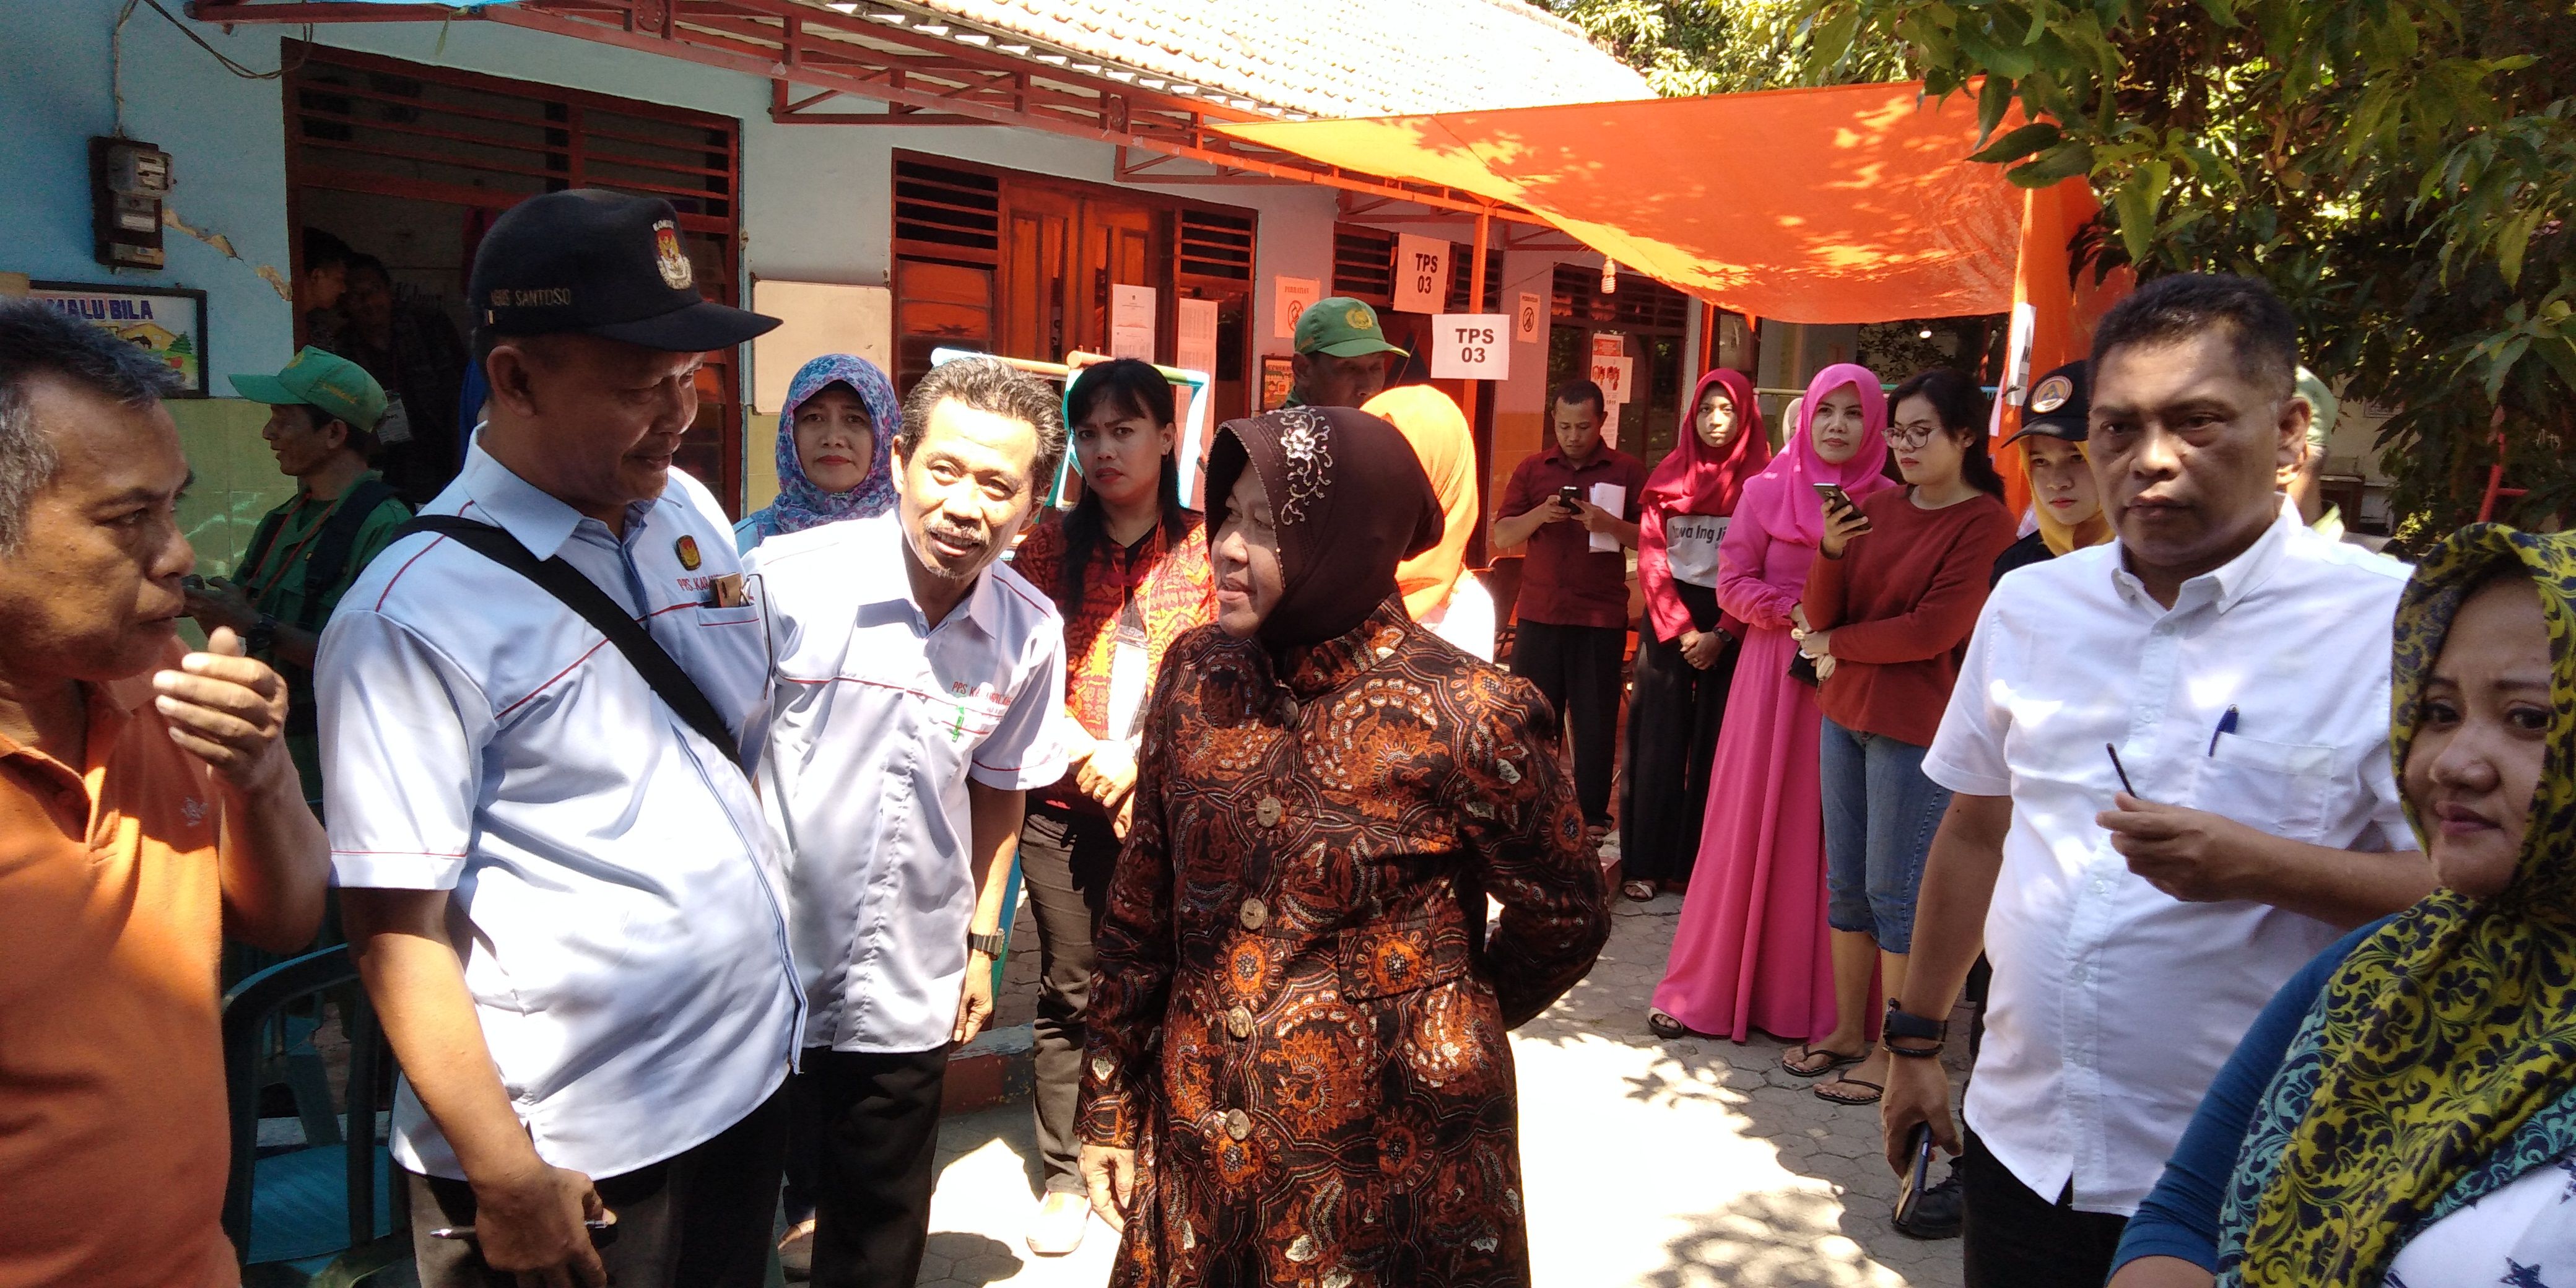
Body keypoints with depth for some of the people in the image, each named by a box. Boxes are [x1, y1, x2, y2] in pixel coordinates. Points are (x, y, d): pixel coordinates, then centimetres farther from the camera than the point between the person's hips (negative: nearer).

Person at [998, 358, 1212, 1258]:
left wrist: (1149, 763, -12)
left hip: (1168, 804, -1)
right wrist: (1091, 754, -11)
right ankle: (1065, 1175, 20)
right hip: (1066, 805, 1)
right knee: (1069, 991, 7)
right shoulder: (1052, 548, 5)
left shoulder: (1203, 549, 1)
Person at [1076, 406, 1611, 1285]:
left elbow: (1563, 922, -3)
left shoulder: (1465, 716, -17)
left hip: (1390, 1168, -4)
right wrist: (1110, 1102, 9)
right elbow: (1143, 900, 6)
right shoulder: (1196, 676, -3)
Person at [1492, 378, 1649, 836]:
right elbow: (1502, 536, 3)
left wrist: (1610, 524, -18)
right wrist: (1539, 514, -15)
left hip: (1602, 617, -2)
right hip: (1539, 614, 2)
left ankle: (1593, 815, 13)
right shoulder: (1531, 469, 7)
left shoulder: (1628, 471, 2)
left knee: (1596, 722, 3)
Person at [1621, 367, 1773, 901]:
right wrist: (1679, 629, -8)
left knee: (1716, 744, 2)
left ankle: (1700, 863, 10)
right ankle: (1645, 862, 8)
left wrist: (1721, 634, -12)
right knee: (1659, 739, 2)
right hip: (1668, 620, 1)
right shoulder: (1669, 474, 5)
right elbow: (1650, 556, 1)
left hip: (1731, 623, -1)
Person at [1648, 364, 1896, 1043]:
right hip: (1772, 675, 1)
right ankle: (1711, 988, 18)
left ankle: (1815, 1011, 11)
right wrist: (1796, 613, -12)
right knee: (1748, 830, 6)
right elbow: (1732, 584, 2)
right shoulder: (1766, 492, 3)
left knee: (1828, 843, 2)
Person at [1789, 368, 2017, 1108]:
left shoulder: (1985, 522, -9)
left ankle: (1893, 1054, 12)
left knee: (1896, 890, 0)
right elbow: (1822, 615, 5)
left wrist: (1837, 644, -5)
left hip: (1916, 727, -6)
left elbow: (1934, 630, -16)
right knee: (1845, 881, 13)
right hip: (1846, 714, 7)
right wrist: (1831, 551, -13)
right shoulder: (1879, 506, 8)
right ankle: (1847, 1031, 26)